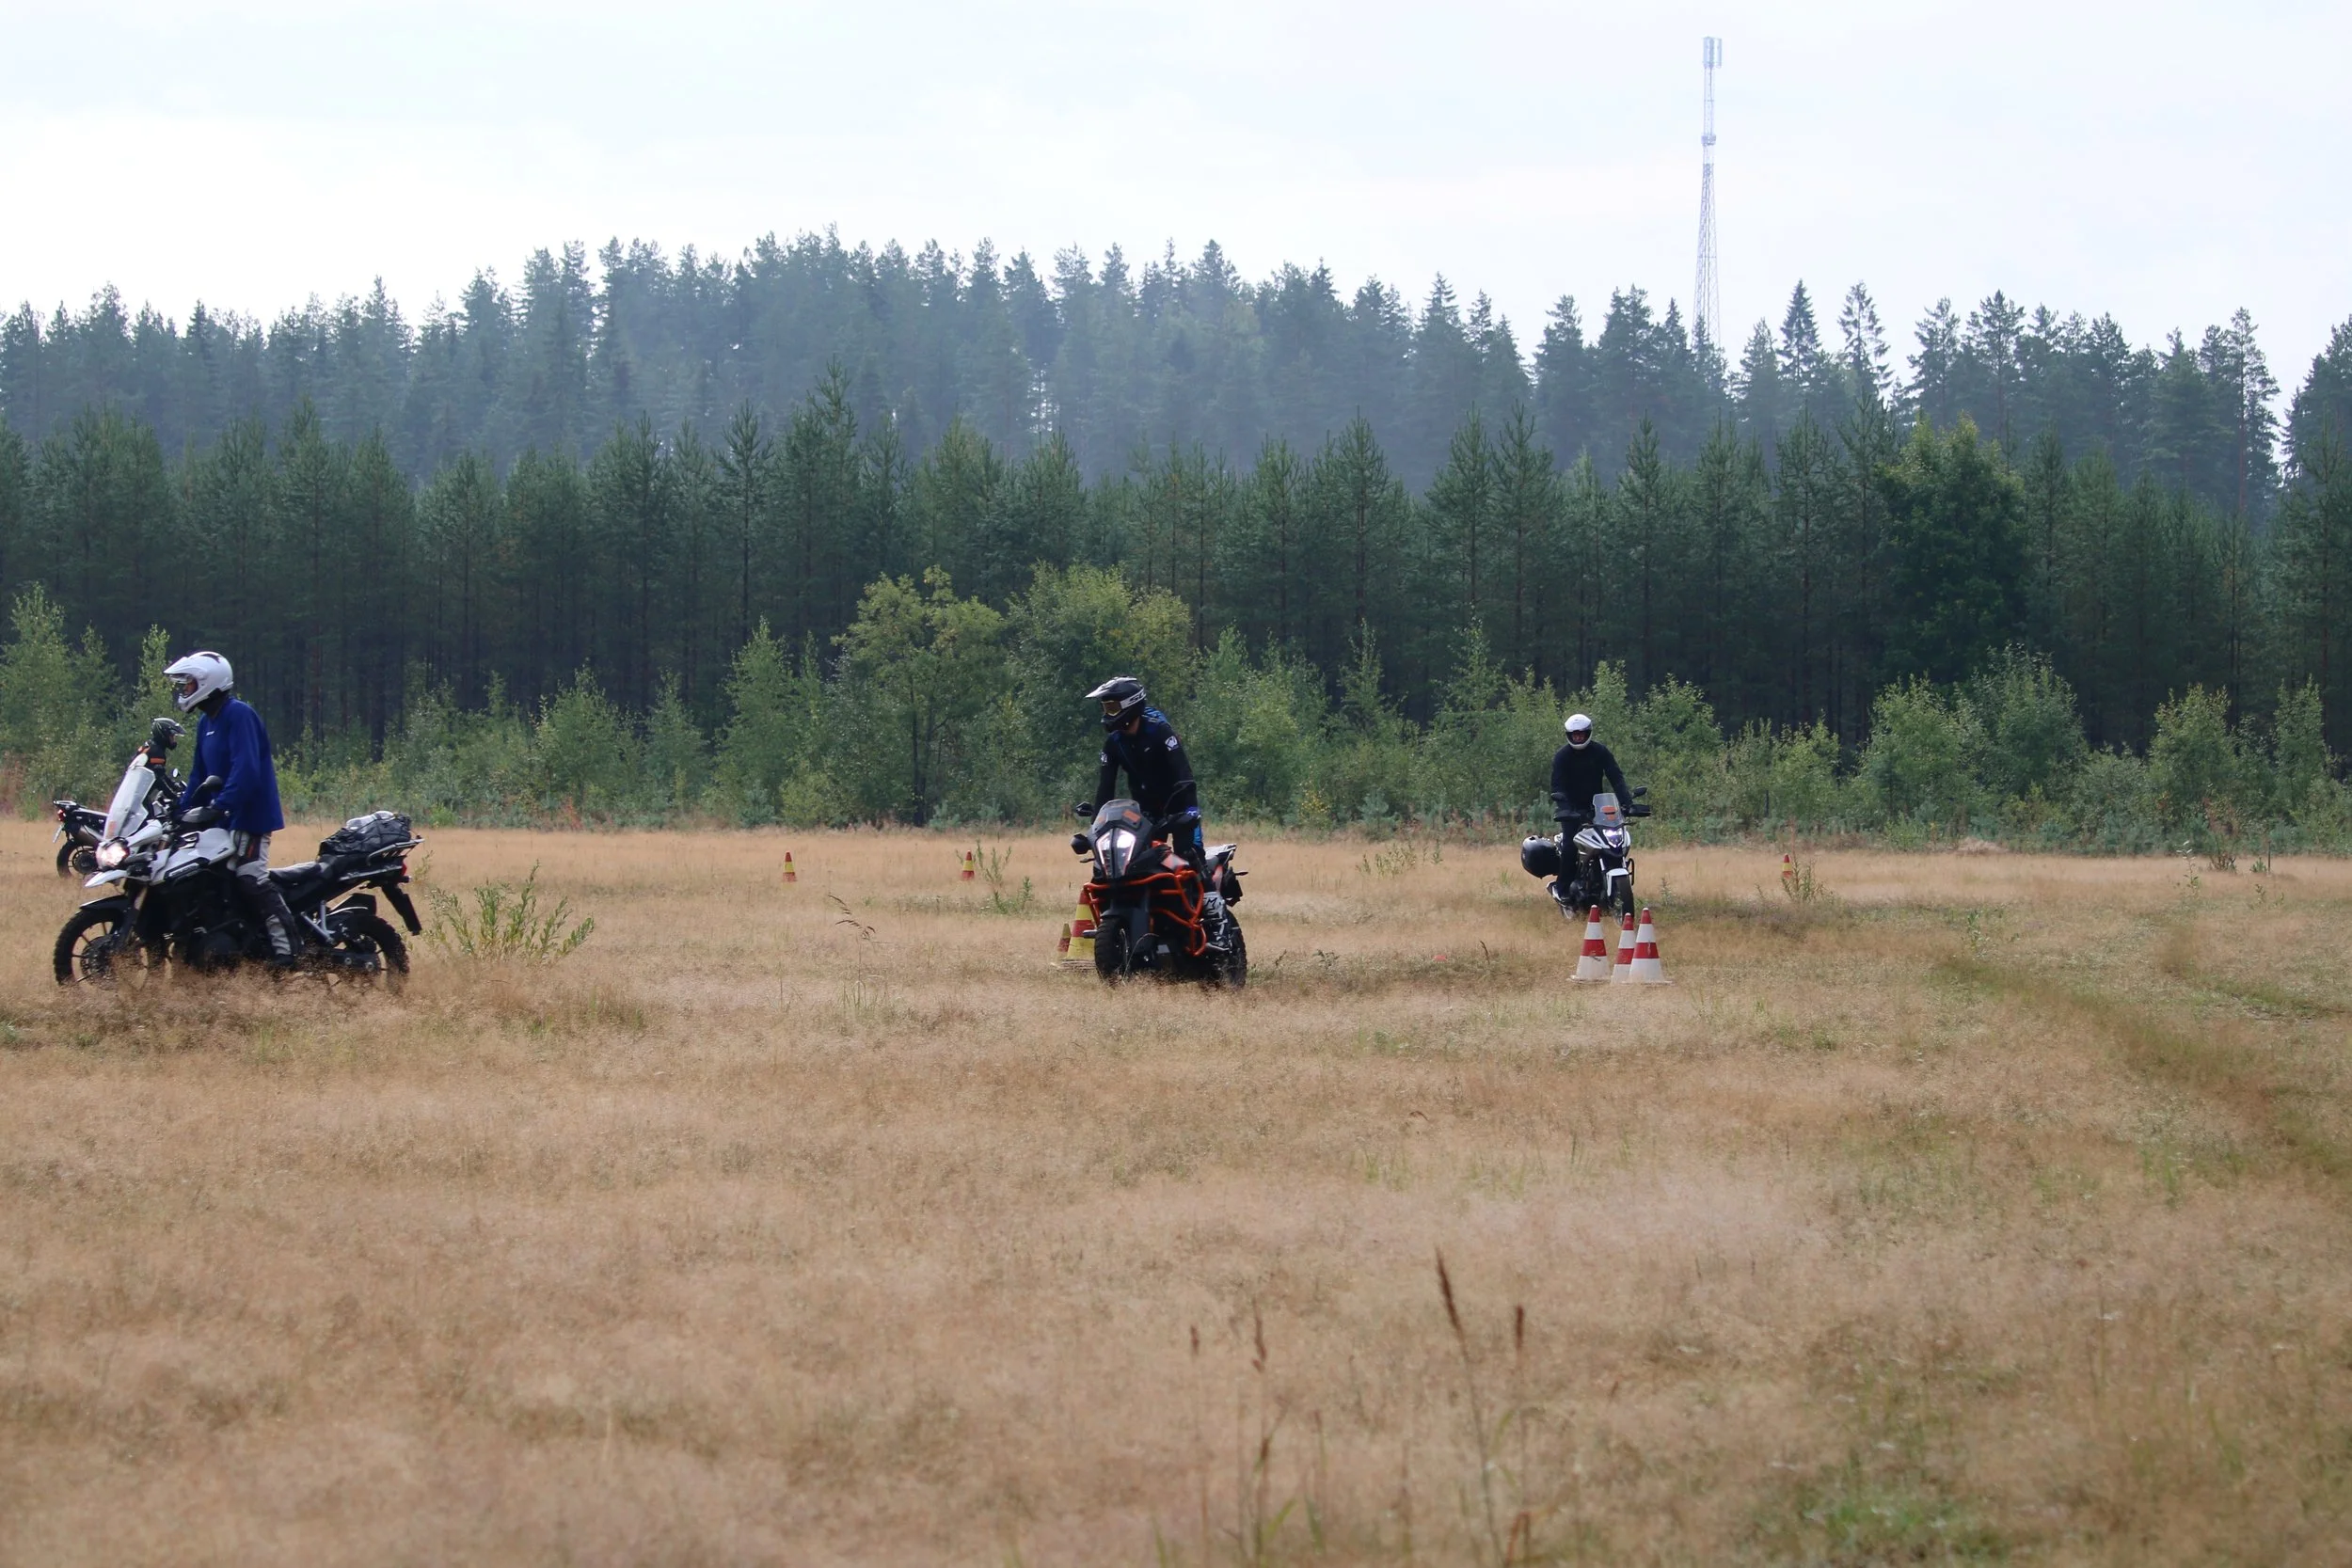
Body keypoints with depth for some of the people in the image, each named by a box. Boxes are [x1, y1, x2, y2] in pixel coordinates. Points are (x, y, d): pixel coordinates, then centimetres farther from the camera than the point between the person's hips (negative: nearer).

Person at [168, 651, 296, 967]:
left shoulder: (238, 715, -14)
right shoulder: (207, 724, 17)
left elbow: (246, 769, -25)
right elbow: (200, 774, 22)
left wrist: (219, 806, -32)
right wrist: (182, 813, 13)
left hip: (250, 814, -10)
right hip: (223, 818, 10)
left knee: (251, 879, -20)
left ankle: (284, 950, -24)